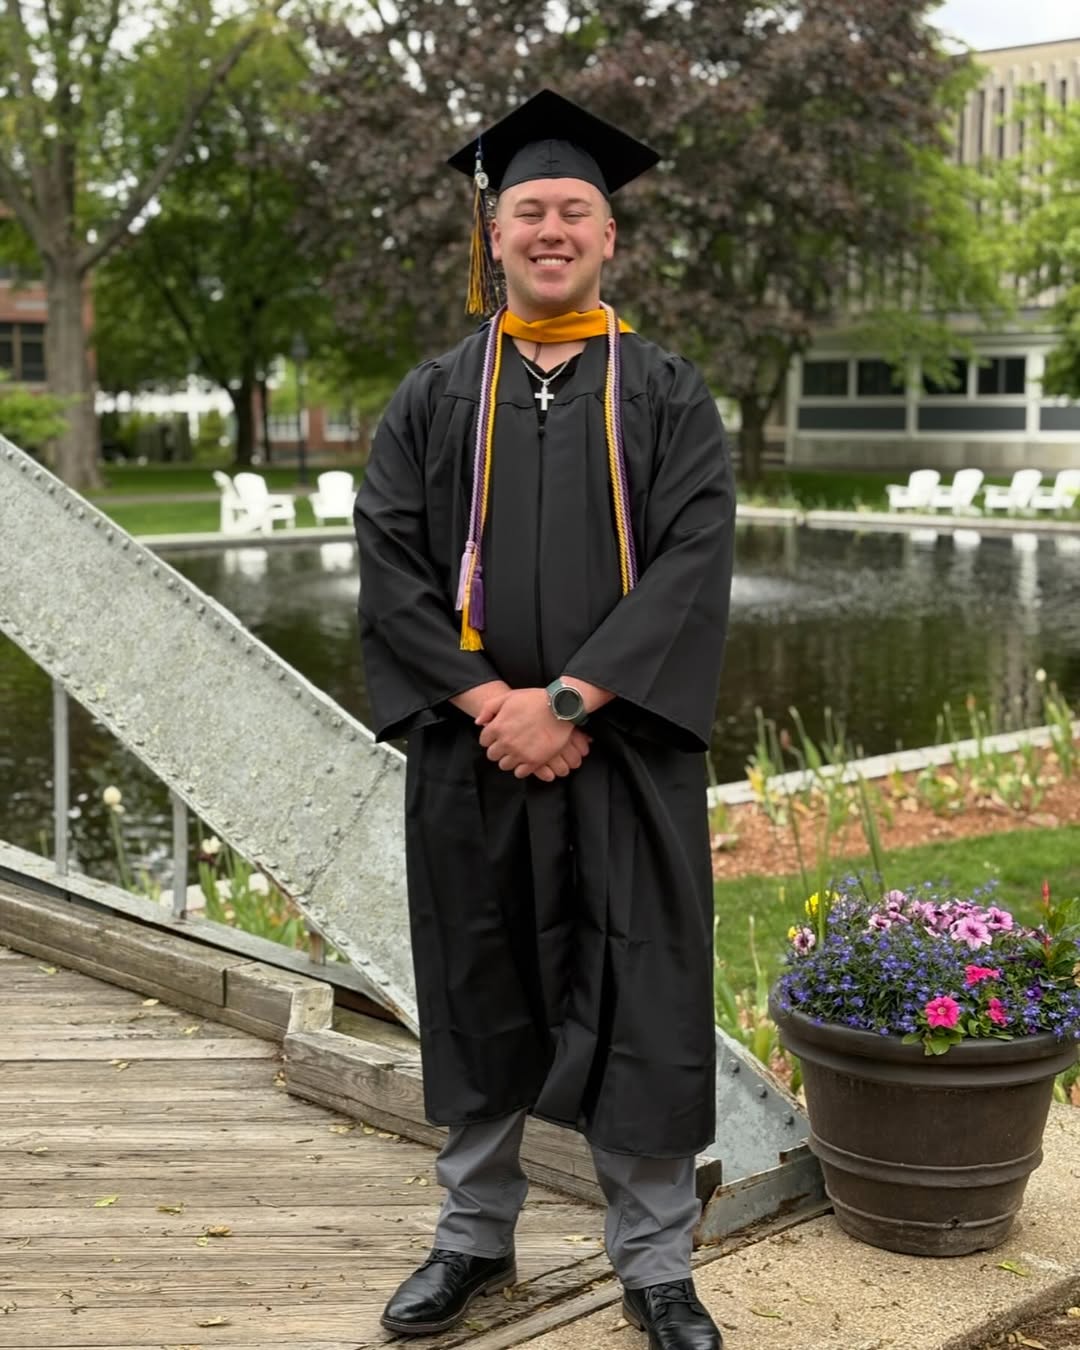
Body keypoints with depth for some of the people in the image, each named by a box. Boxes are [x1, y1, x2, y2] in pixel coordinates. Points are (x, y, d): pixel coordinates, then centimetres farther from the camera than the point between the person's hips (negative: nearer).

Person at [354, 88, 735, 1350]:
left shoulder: (667, 396, 3)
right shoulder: (433, 397, 7)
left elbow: (693, 567, -9)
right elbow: (388, 563, -2)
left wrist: (567, 701, -17)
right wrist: (488, 700, -14)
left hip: (625, 751, -1)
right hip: (469, 751, 2)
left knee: (638, 1010, 3)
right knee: (479, 998, 12)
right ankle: (475, 1235, 28)